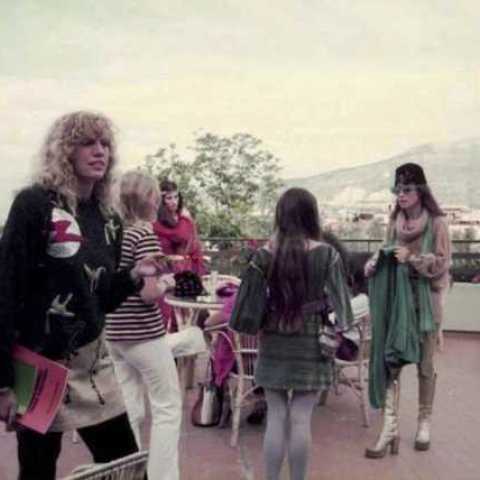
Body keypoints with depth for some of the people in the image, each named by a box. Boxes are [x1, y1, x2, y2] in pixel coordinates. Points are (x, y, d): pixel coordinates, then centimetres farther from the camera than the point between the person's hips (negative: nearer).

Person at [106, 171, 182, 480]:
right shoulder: (145, 234, -15)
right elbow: (149, 293, -21)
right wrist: (167, 282, -2)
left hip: (115, 333, 7)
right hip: (144, 334, -7)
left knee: (130, 409, 16)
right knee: (168, 407, 6)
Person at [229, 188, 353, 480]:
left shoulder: (266, 254, -5)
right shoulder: (327, 254, -9)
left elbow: (250, 301, -3)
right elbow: (338, 302, -6)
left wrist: (259, 329, 11)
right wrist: (340, 337, 5)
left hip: (274, 342, 2)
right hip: (311, 343, -1)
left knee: (276, 417, 10)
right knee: (301, 419, 6)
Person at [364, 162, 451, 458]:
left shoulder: (437, 222, -5)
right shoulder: (395, 222, 7)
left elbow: (443, 263, -9)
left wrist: (413, 258, -23)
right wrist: (375, 264, -5)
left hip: (426, 300, -3)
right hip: (396, 299, 3)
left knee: (425, 365, 9)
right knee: (390, 362, -5)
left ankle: (425, 423, 26)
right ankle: (390, 428, -2)